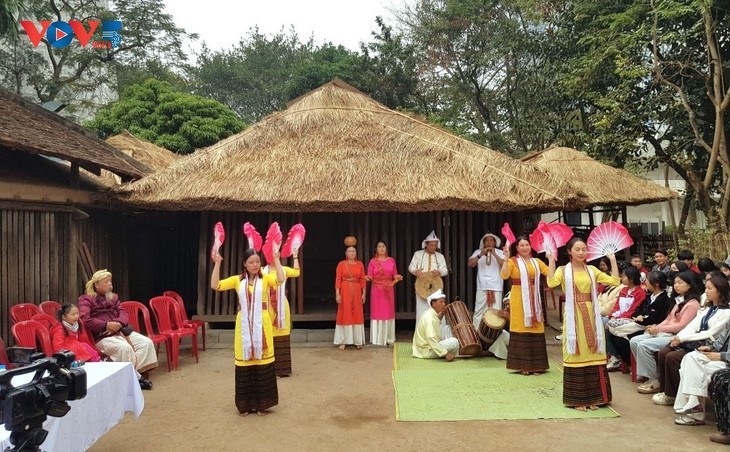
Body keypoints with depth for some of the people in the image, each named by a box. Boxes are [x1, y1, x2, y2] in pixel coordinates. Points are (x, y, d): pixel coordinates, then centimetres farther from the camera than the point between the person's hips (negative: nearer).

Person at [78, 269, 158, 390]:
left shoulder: (113, 297, 20)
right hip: (102, 336, -7)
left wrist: (119, 323, -13)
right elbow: (84, 319, -16)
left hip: (120, 331, 7)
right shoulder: (86, 299, 0)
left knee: (147, 342, -14)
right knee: (124, 347, -34)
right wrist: (107, 325, -20)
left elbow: (123, 313, 11)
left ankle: (139, 374, -14)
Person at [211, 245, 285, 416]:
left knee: (262, 362, 3)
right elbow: (215, 285, -6)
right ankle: (244, 404, 20)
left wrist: (276, 259, -20)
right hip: (244, 327, 1)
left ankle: (261, 404, 17)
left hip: (261, 327, -1)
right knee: (244, 363, 6)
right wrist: (217, 264, -11)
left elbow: (280, 280, -20)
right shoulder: (237, 280, 5)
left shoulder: (265, 279, 1)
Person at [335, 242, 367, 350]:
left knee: (357, 315, 5)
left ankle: (358, 341, 13)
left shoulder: (360, 264, 6)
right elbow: (338, 279, -5)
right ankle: (343, 341, 5)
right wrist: (337, 294, -11)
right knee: (344, 315, 1)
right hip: (345, 292, -2)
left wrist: (364, 293, 1)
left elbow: (363, 280, 6)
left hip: (357, 292, 2)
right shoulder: (341, 264, -1)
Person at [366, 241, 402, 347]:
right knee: (377, 312, -1)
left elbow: (395, 275, 7)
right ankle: (377, 338, 5)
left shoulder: (391, 260, 6)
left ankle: (388, 338, 14)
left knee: (389, 312, 6)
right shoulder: (373, 261, -1)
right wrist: (368, 278, -24)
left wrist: (398, 277, -14)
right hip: (377, 289, -2)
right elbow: (370, 276, -2)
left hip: (389, 290, 3)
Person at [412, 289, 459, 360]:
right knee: (454, 342, -19)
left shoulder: (433, 314, 7)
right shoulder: (429, 317, -23)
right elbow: (431, 339, -31)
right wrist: (445, 353, -33)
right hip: (426, 351, -10)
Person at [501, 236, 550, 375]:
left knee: (535, 329, 4)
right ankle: (522, 365, 5)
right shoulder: (513, 261, -1)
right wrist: (506, 258, -20)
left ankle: (535, 365, 13)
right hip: (519, 299, -4)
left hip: (534, 299, 4)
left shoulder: (536, 262, 12)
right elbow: (504, 276, -17)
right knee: (521, 328, -2)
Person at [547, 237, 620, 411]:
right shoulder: (563, 270, -1)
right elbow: (551, 282, -22)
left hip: (590, 316, 3)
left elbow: (615, 281, 1)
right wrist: (551, 260, -18)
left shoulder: (592, 270, 9)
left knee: (592, 355, 6)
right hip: (574, 317, -3)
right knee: (575, 355, 0)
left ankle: (593, 397, 18)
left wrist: (612, 259, 2)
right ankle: (577, 399, 8)